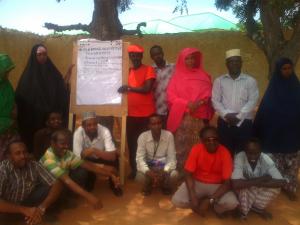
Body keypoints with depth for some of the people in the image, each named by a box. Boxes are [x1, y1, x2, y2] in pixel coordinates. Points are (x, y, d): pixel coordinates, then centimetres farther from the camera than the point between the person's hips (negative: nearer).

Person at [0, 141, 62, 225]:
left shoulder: (34, 166, -15)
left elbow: (56, 185, -19)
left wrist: (42, 207, -34)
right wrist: (24, 210, -40)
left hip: (28, 202, 3)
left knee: (50, 189, -19)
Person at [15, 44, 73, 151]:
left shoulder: (52, 71, 7)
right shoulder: (29, 74, -3)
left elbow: (62, 89, 5)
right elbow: (21, 97, -5)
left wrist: (69, 73, -4)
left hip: (52, 116, 3)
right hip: (34, 117, -3)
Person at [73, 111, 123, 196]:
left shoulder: (105, 131, -29)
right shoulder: (78, 133, -28)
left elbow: (112, 156, -37)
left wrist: (94, 150, -50)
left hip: (102, 158, -1)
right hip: (87, 160, 1)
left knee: (114, 158, -29)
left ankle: (113, 184, -2)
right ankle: (89, 182, 11)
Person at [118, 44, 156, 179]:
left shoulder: (148, 70, -4)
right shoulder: (128, 71, 13)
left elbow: (147, 89, -16)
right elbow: (124, 89, 18)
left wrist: (129, 88, -17)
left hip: (146, 114, -5)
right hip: (131, 114, 5)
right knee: (131, 143, 10)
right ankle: (133, 169, 24)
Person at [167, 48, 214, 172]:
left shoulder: (204, 76, 13)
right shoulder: (177, 76, 11)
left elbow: (209, 94, 6)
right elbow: (170, 96, 1)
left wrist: (200, 102, -14)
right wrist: (187, 103, -11)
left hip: (199, 117, 1)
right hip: (181, 117, 0)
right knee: (181, 146, -3)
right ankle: (181, 172, 6)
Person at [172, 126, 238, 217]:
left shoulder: (225, 153, -20)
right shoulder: (196, 149, -17)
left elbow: (227, 182, -20)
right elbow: (188, 175, -13)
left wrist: (210, 200, -30)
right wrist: (193, 197, -27)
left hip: (217, 185, -1)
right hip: (197, 182, 2)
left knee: (232, 203, -30)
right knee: (176, 200, -22)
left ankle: (216, 206, 4)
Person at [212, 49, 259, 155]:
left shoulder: (250, 81, 6)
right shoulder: (219, 81, 8)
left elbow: (252, 101, -3)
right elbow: (215, 100, 1)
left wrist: (239, 116, -13)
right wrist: (226, 114, -13)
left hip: (244, 123, 0)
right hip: (224, 123, 1)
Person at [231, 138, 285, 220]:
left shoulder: (266, 159, -23)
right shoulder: (239, 157, -30)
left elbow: (281, 182, -28)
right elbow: (235, 184, -42)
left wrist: (259, 183, -35)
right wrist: (260, 180, -34)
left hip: (259, 191, 3)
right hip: (243, 192, -3)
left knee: (275, 188, -22)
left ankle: (250, 207, -6)